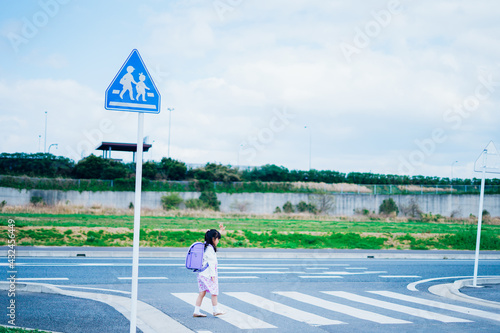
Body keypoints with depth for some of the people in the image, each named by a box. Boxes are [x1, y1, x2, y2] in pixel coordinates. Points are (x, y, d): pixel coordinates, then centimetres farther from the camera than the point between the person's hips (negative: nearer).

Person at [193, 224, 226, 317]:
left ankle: (196, 311, 8)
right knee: (214, 292, 5)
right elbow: (211, 262, -18)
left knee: (202, 293, 9)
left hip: (202, 274, 9)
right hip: (208, 274, -9)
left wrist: (220, 230, 33)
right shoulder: (210, 249, -16)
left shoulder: (206, 245, 11)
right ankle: (216, 310, 15)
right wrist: (213, 275, -17)